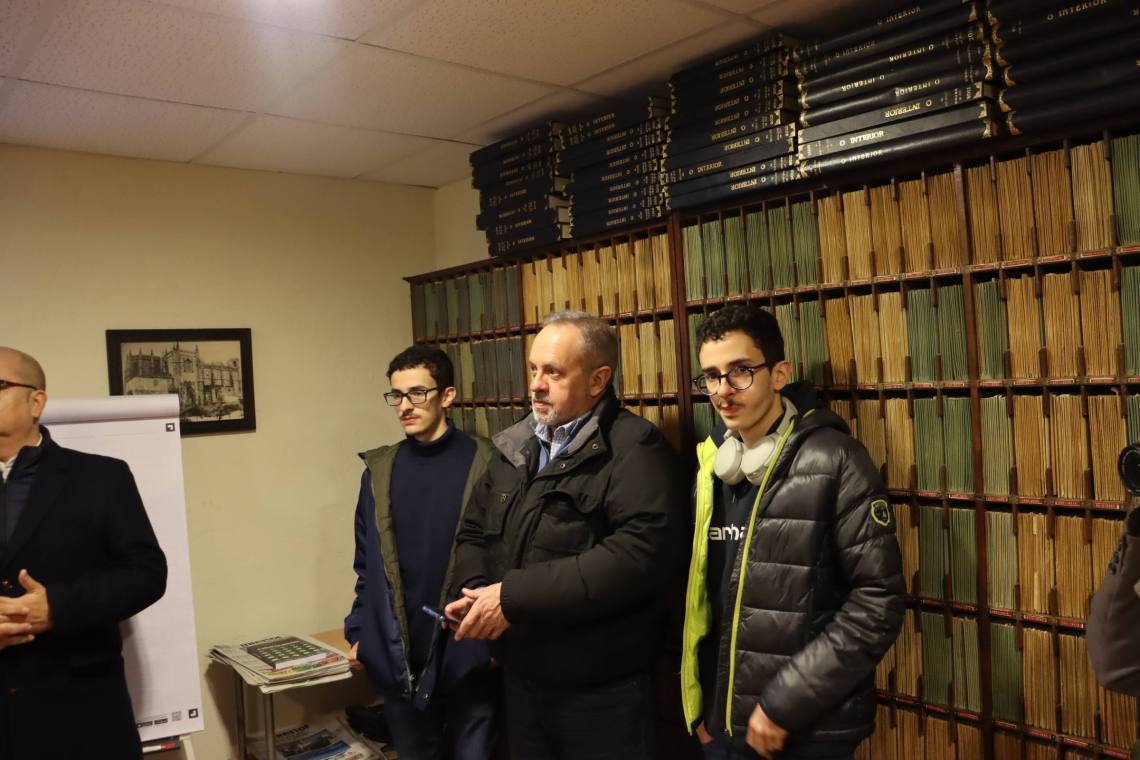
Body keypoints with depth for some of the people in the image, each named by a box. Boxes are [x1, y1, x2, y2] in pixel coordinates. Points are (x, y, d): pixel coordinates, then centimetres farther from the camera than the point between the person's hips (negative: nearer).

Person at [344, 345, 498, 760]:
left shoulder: (485, 464, -9)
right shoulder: (379, 470, 4)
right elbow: (367, 564, 10)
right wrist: (358, 632, 7)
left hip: (469, 652, -4)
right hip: (397, 656, 4)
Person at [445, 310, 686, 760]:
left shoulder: (635, 450, -15)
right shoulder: (514, 447, 9)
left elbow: (640, 554, -27)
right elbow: (474, 533, 16)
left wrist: (514, 596, -23)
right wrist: (475, 594, -7)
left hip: (603, 693, -6)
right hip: (519, 680, 6)